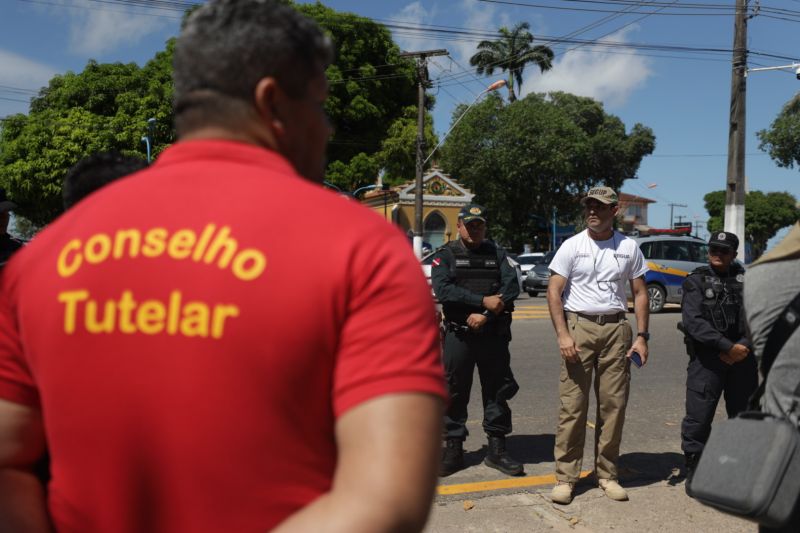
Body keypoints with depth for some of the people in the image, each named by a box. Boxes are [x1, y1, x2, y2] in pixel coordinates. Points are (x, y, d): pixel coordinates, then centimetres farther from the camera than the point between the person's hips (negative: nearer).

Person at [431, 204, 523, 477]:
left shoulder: (497, 254, 10)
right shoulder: (445, 255, 3)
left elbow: (511, 286, -3)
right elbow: (443, 290, -14)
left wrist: (486, 315, -15)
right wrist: (484, 301, -19)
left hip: (494, 335, 2)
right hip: (458, 335, -2)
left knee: (497, 391, 7)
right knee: (455, 393, 4)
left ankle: (496, 449, 18)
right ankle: (453, 449, 16)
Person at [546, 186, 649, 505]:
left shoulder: (628, 247, 8)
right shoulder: (572, 246, 1)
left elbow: (640, 293, 11)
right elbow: (554, 292, -2)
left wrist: (642, 336, 2)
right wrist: (563, 335, -12)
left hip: (616, 329, 2)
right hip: (578, 326, -2)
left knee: (614, 405, 6)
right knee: (572, 405, -3)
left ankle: (607, 474, 19)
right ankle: (565, 476, 6)